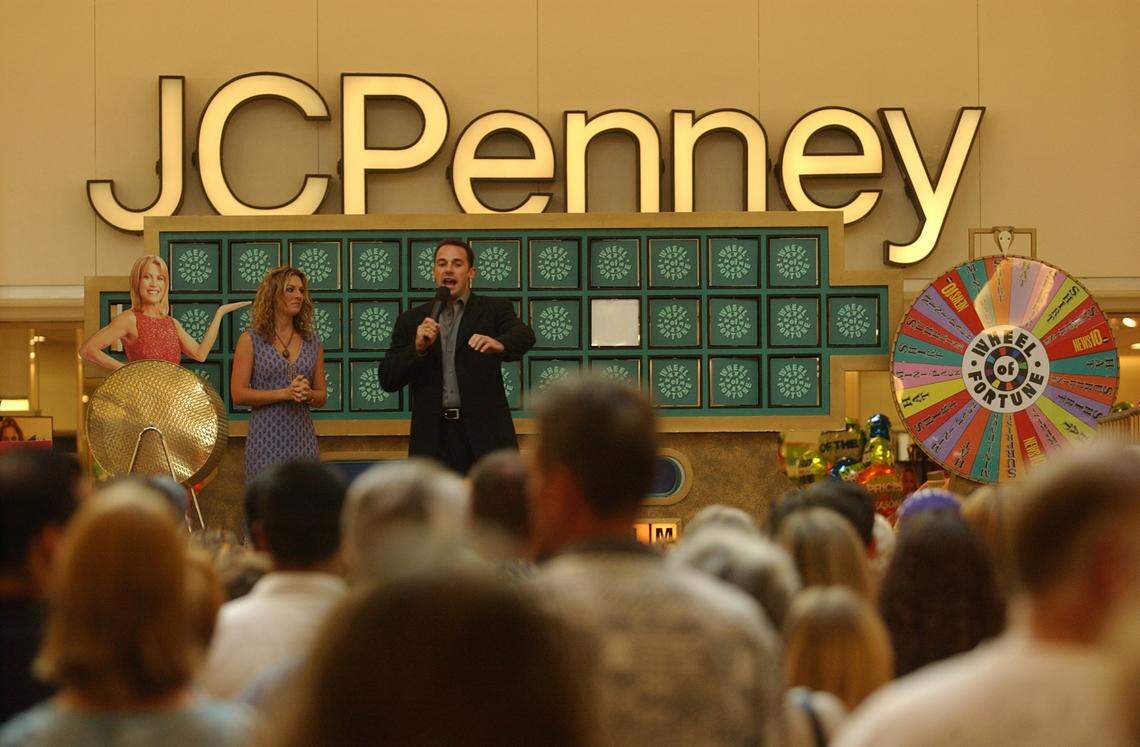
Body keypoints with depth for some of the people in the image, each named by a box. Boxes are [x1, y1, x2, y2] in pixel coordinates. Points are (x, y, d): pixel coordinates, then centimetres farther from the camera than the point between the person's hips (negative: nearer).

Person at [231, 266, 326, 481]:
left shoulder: (312, 342, 10)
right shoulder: (251, 340, -1)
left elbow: (322, 397, 15)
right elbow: (238, 394, -7)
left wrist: (307, 394, -9)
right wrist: (284, 393, -16)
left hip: (302, 438, 4)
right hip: (266, 438, -3)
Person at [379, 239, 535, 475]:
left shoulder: (494, 310, 7)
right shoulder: (411, 321, 13)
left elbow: (524, 336, -14)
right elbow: (388, 380, 7)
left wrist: (499, 344, -37)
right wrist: (418, 348, -10)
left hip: (483, 434, -2)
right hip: (433, 437, 2)